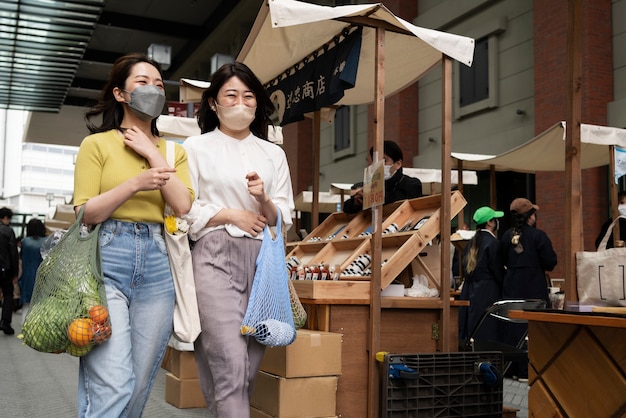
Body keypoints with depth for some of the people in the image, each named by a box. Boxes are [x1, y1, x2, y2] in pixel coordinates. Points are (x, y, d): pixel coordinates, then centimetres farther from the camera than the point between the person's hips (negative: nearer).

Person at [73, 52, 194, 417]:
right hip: (108, 260, -4)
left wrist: (153, 154, -1)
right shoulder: (96, 144, 6)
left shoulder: (174, 151, 16)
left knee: (139, 387, 7)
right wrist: (135, 184, -16)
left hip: (158, 265, 4)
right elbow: (85, 214, -3)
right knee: (112, 386, -16)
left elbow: (183, 207, 1)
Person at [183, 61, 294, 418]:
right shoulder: (196, 148, 8)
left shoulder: (274, 154, 17)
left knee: (250, 366, 5)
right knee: (230, 364, -14)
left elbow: (283, 220, 12)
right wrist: (233, 215, -7)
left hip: (263, 261, 4)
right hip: (216, 258, -3)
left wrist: (263, 199, -7)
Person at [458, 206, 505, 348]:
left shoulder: (472, 242, 9)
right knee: (488, 334, -5)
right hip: (488, 293, -7)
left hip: (470, 292, 8)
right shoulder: (493, 243, -13)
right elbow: (498, 271, -11)